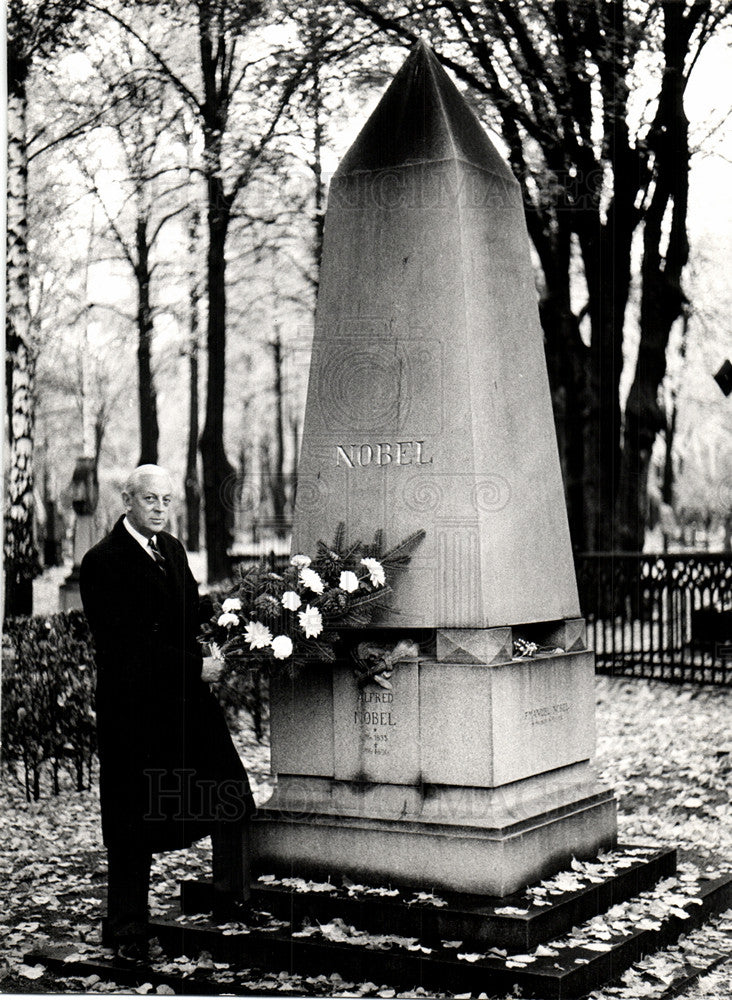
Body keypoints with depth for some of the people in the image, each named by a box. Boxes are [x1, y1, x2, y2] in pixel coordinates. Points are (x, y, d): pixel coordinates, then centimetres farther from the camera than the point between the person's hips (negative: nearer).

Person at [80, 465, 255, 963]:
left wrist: (209, 656, 3)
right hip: (133, 707, -6)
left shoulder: (173, 548, 13)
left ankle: (235, 903, 14)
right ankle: (128, 931, 19)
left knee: (233, 794, -2)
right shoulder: (103, 562, -11)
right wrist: (195, 666, -16)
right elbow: (126, 646, -17)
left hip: (189, 698, 6)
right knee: (132, 823, 4)